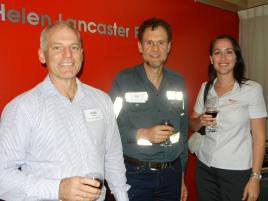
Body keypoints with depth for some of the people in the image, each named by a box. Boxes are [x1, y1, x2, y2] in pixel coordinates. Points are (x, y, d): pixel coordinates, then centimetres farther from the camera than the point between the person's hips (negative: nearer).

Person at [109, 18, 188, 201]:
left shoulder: (177, 82, 4)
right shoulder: (124, 80, -8)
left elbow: (183, 131, 10)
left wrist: (181, 175, 11)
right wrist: (143, 134, -21)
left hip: (171, 174, 4)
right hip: (135, 174, -3)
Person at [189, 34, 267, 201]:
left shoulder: (252, 89, -8)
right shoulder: (205, 87, 4)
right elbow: (192, 124, 11)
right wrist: (201, 121, -11)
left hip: (236, 170, -3)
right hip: (204, 167, 4)